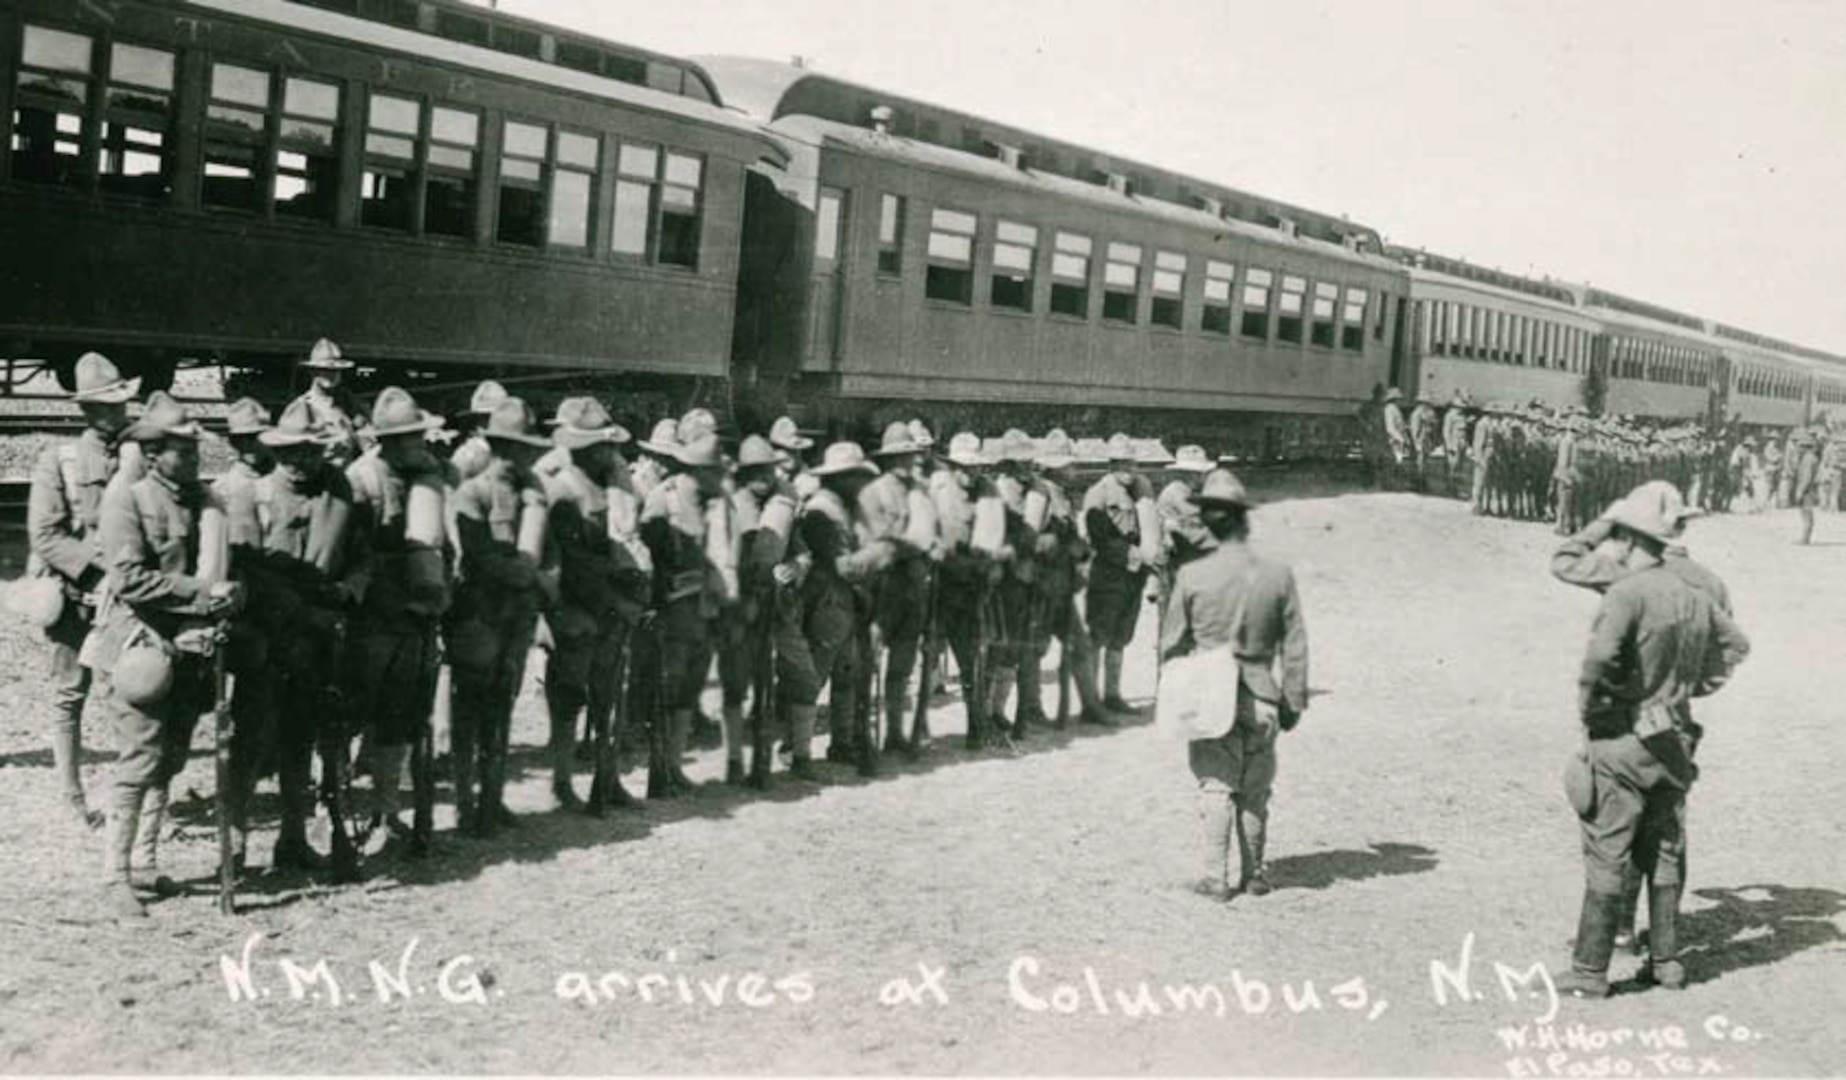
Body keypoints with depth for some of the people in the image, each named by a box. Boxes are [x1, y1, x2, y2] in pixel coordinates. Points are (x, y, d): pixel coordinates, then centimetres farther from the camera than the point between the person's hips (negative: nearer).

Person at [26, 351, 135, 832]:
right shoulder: (57, 460, -4)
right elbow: (45, 536, -9)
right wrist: (101, 560, -18)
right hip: (75, 594, -2)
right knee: (70, 694, 6)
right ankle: (73, 798, 16)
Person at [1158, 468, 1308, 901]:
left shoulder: (1191, 576, -9)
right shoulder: (1278, 575, -6)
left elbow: (1171, 644, -1)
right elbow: (1294, 647, -1)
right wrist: (1294, 701, 9)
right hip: (1260, 698, 1)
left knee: (1216, 786, 6)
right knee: (1255, 791, 13)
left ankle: (1217, 877, 5)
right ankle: (1254, 874, 20)